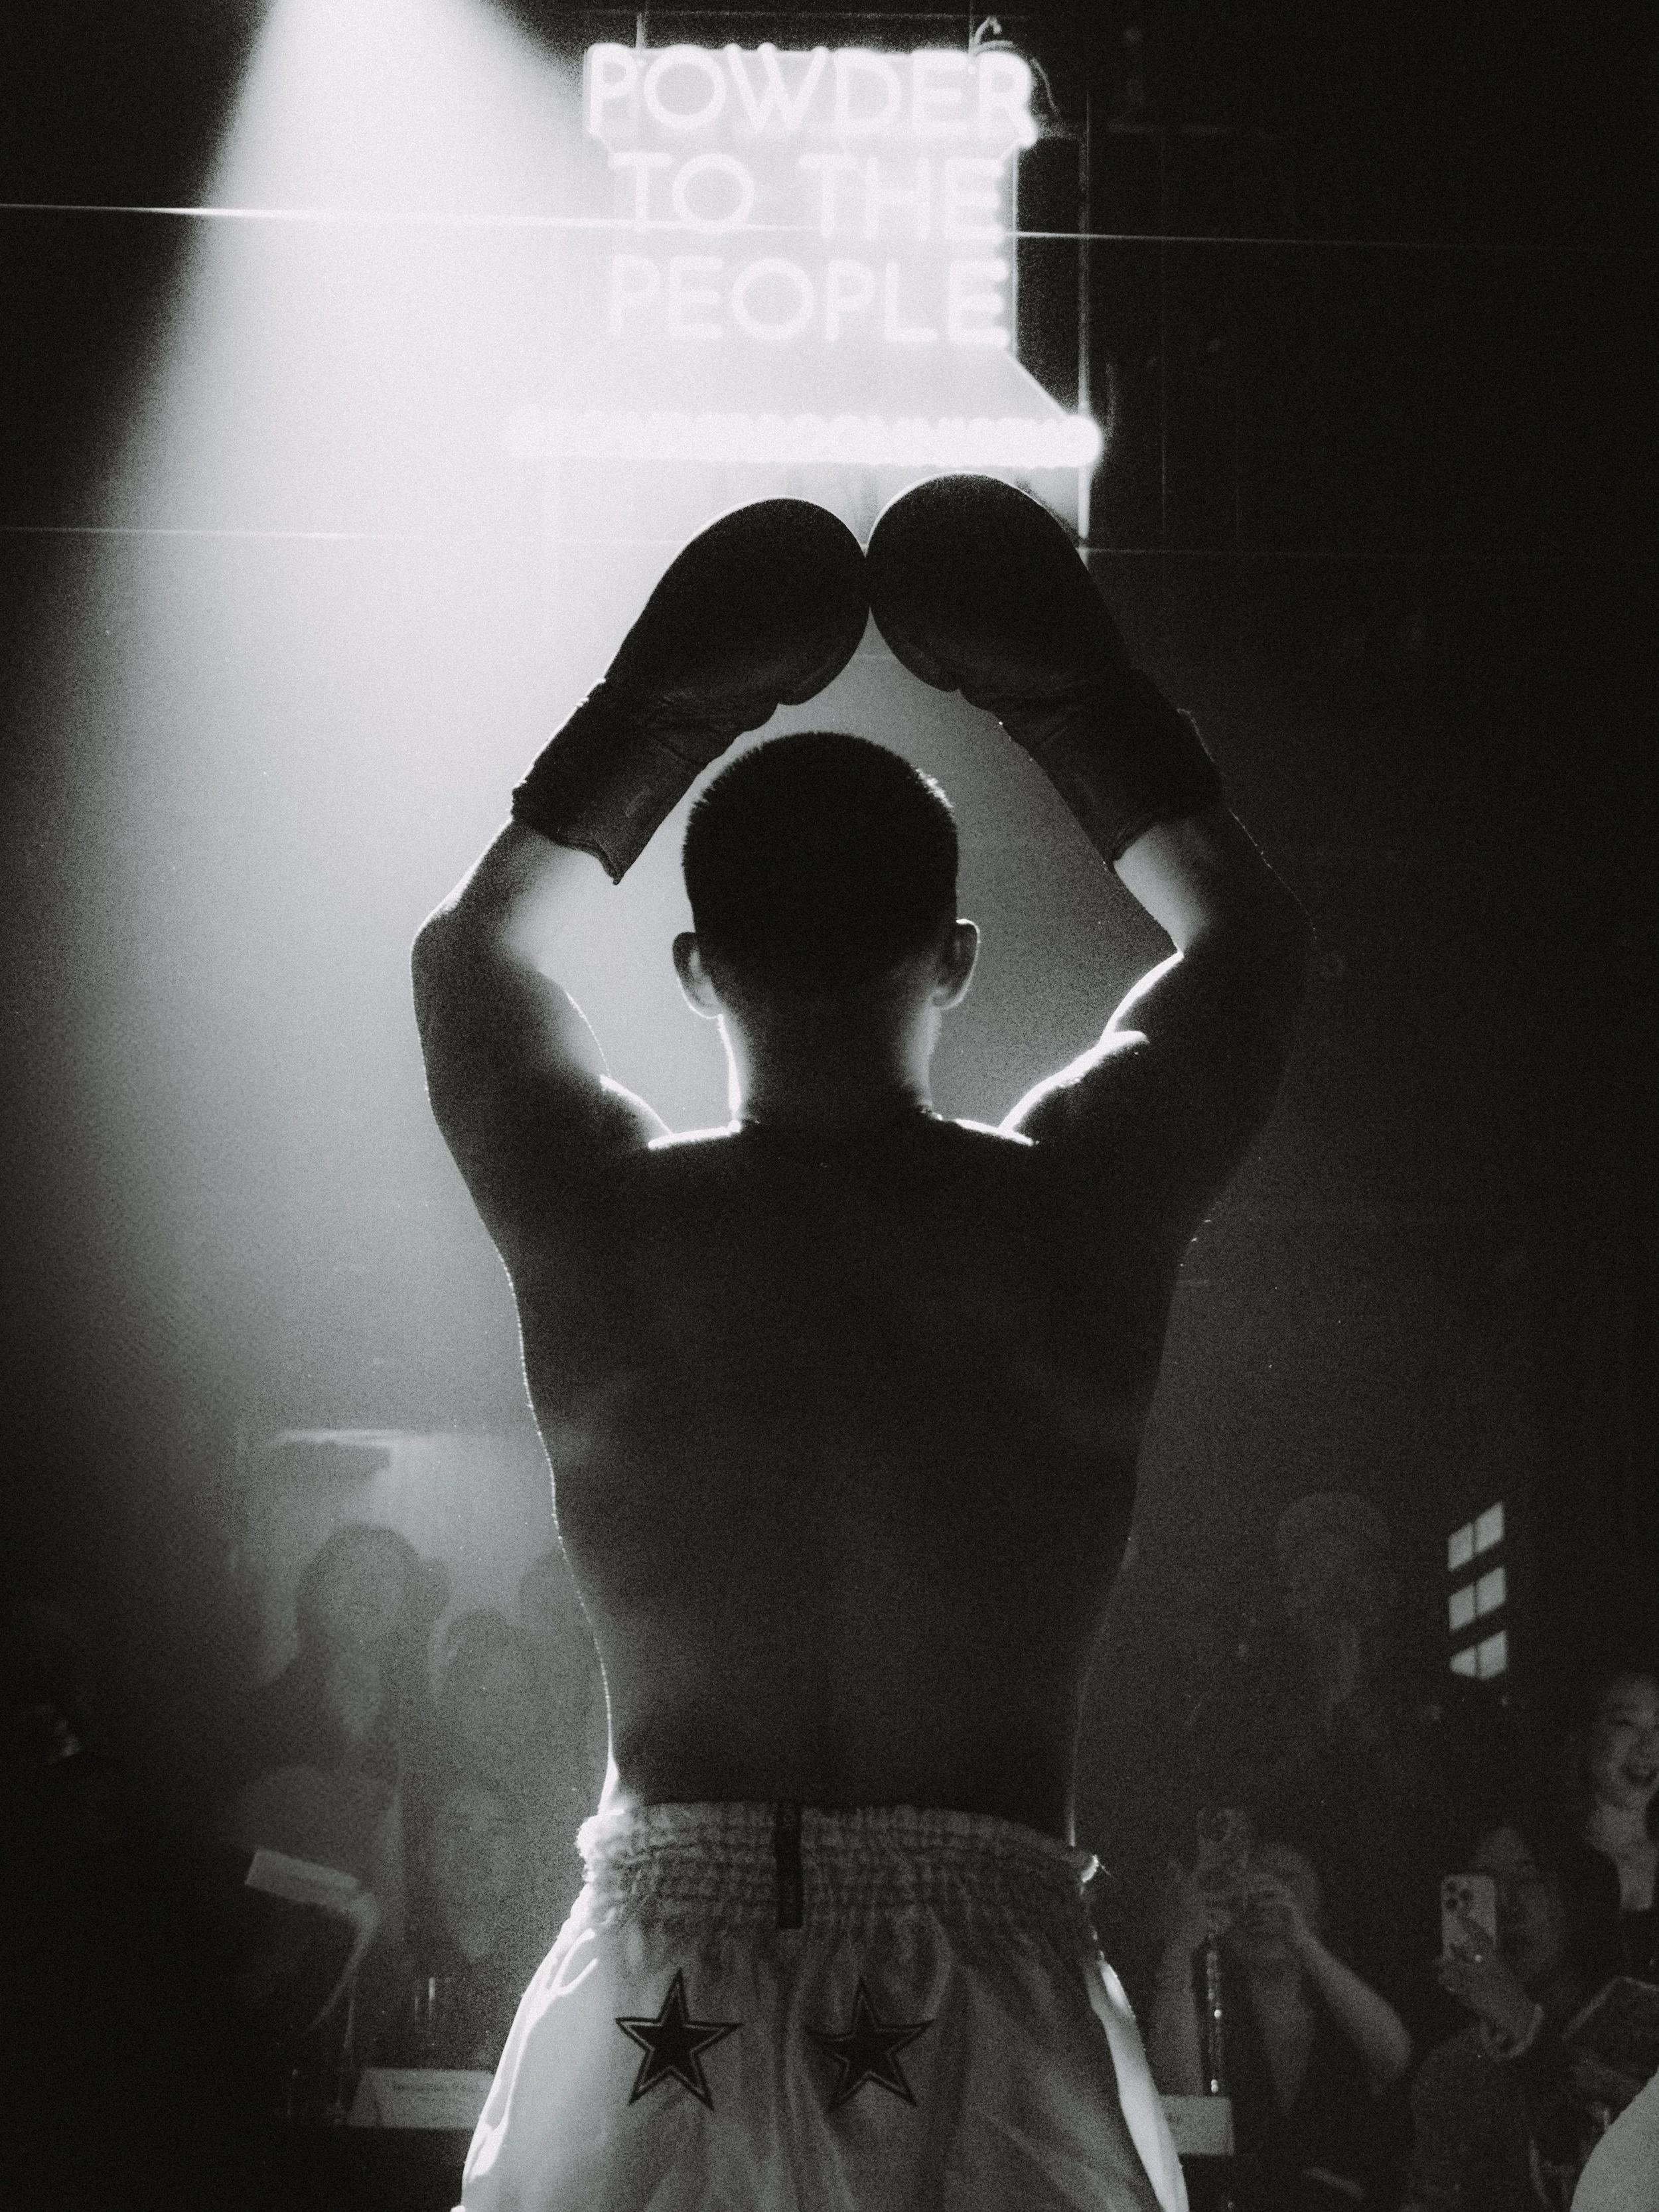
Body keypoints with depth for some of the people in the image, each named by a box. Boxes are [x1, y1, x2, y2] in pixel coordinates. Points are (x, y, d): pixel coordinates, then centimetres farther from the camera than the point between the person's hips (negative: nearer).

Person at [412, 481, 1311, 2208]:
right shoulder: (1076, 1209, -5)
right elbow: (1244, 929, 17)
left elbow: (476, 945, 20)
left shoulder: (596, 1216, -3)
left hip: (660, 2003, 1)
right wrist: (1065, 691, 24)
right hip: (986, 1987, -1)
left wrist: (659, 711, 26)